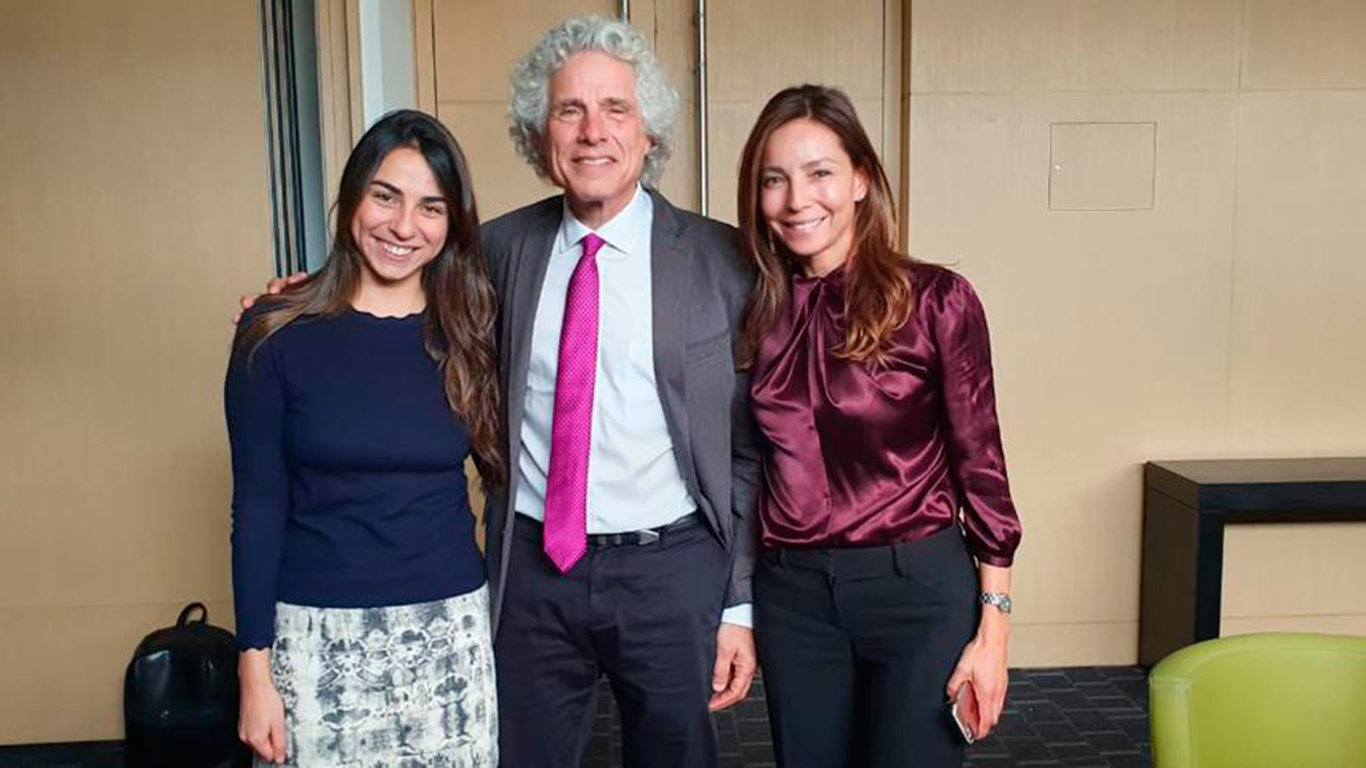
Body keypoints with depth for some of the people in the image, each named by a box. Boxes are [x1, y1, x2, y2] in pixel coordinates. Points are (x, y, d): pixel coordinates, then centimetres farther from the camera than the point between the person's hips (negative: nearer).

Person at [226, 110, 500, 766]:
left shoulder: (468, 333, 0)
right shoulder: (278, 335, -6)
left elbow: (501, 467, 8)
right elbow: (258, 504, -4)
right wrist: (254, 668, -5)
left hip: (451, 631, 2)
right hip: (319, 636, -2)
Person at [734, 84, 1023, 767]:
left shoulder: (936, 300, -9)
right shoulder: (757, 311, 2)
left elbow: (979, 462, -5)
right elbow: (749, 467, 8)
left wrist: (993, 628, -7)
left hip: (919, 590, -3)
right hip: (791, 594, 4)